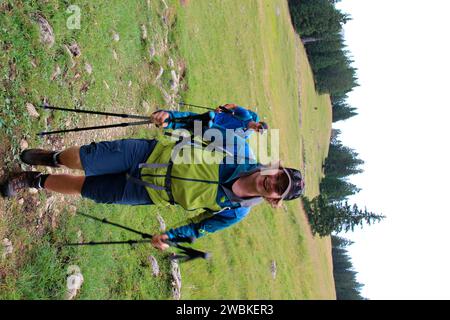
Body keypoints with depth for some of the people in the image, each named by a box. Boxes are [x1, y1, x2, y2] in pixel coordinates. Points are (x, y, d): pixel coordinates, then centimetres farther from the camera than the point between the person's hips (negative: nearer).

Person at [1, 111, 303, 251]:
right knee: (78, 159, -8)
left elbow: (202, 227, 2)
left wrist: (170, 236, -2)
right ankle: (53, 158, 29)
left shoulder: (236, 213, -11)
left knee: (84, 188, -1)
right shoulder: (243, 155, -13)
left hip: (151, 194, 0)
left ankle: (35, 180, 28)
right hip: (155, 153, 0)